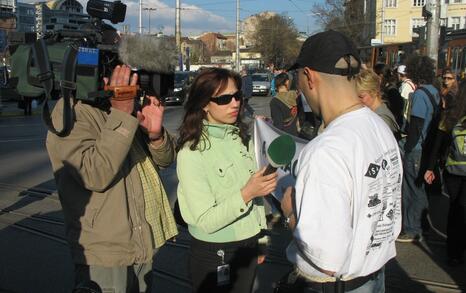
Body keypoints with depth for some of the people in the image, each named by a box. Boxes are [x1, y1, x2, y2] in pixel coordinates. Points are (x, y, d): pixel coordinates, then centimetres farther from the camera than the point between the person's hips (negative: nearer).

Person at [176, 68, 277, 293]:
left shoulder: (242, 138, 2)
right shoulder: (191, 152, -18)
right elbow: (205, 221, -21)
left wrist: (260, 240, 13)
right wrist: (246, 194, -31)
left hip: (249, 248, 6)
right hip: (215, 257, -6)